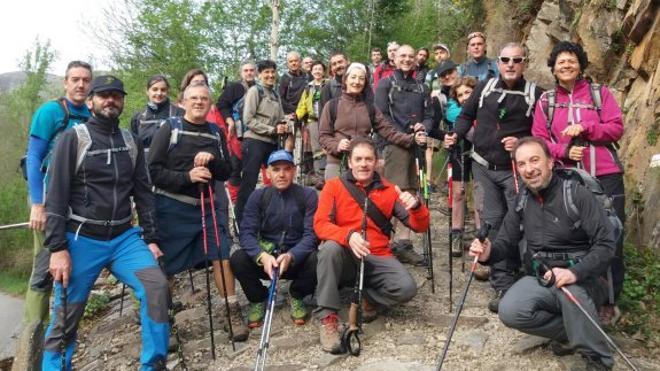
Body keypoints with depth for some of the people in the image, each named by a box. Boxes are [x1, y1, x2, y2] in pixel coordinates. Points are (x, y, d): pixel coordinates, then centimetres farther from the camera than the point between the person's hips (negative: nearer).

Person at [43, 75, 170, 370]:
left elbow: (143, 193, 10)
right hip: (82, 241, -3)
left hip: (125, 237, 3)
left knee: (156, 286, -15)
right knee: (65, 320, 2)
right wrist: (58, 248, -14)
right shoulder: (73, 138, -4)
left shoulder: (131, 142, 9)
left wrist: (151, 239, 5)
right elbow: (56, 197, -8)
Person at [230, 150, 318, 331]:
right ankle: (258, 299, 4)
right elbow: (246, 232, -12)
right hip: (264, 259, 1)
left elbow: (311, 234, -15)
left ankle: (296, 296, 2)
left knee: (317, 259, -32)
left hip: (297, 260, -1)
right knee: (238, 259, -27)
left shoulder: (308, 195, -6)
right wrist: (262, 256, -32)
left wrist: (290, 256, -33)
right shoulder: (258, 196, -2)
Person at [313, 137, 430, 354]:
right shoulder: (334, 186, 1)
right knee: (330, 247, -35)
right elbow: (320, 224, -12)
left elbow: (420, 226, 2)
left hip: (377, 259, 2)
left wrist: (416, 206, -22)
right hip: (344, 257, -1)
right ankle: (328, 318, -24)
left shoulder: (389, 190, 6)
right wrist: (348, 235, -32)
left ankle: (367, 299, 6)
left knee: (407, 287, -25)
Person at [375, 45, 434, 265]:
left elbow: (429, 115, 17)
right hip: (394, 145, -5)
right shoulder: (386, 84, 6)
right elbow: (381, 116, -4)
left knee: (410, 194, 4)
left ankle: (403, 241, 9)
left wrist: (424, 127, -7)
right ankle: (401, 244, -5)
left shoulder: (422, 88, 21)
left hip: (415, 145, 5)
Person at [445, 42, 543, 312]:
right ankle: (503, 285, 11)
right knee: (492, 223, 3)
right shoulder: (485, 87, 7)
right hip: (483, 168, 3)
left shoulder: (534, 94, -1)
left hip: (516, 169, -2)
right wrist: (456, 135, -3)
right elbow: (467, 115, 15)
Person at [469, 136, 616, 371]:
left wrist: (576, 272, -33)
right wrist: (489, 253, -18)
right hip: (540, 279, 4)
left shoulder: (576, 194, -13)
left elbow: (606, 244, -18)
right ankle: (569, 330, 1)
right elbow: (506, 242, 6)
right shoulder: (522, 202, 4)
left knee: (570, 290, -39)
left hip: (582, 281, -4)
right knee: (510, 312, -23)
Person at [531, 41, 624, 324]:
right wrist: (564, 151, -13)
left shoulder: (600, 93, 8)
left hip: (605, 176, 0)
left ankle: (610, 300, 14)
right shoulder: (546, 101, 9)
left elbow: (616, 128, 1)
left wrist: (584, 127, -14)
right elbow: (538, 139, 4)